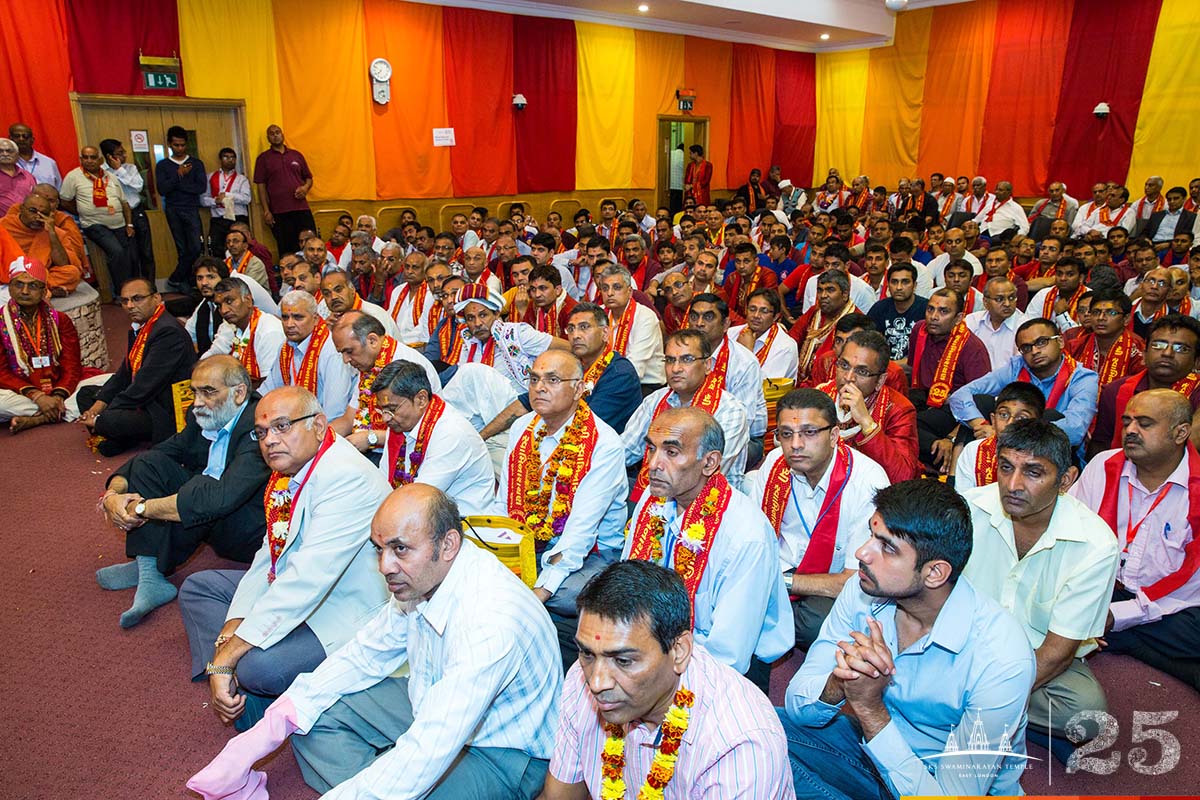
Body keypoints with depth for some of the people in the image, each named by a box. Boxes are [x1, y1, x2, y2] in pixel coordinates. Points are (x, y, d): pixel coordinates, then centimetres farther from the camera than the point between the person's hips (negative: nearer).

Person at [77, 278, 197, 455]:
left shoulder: (169, 331, -23)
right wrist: (98, 405, -2)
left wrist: (100, 418, -16)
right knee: (86, 393, 18)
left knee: (109, 420, -31)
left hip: (165, 414, -11)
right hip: (144, 401, 11)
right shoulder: (139, 328, 10)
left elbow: (145, 385, -24)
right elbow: (124, 374, 13)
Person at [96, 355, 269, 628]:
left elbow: (223, 496, -37)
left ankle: (152, 571, -8)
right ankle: (149, 574, -12)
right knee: (149, 463, -5)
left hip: (250, 531, -8)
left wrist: (142, 508, -29)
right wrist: (112, 493, -14)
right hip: (211, 524, 9)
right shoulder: (203, 417, 2)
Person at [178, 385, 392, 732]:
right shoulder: (287, 472, 1)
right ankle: (246, 703, 5)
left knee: (258, 664, -32)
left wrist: (228, 653, -29)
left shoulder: (348, 478, -29)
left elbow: (307, 580, -34)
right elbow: (269, 556, 5)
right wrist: (229, 632, -7)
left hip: (347, 616, -10)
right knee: (198, 587, 15)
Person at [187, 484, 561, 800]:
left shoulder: (491, 622, -36)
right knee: (313, 715, 3)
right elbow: (365, 655, 2)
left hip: (501, 755, -7)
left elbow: (425, 756, -39)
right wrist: (264, 733, -5)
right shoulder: (418, 575, -10)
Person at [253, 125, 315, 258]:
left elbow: (308, 178, 20)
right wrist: (266, 211, -4)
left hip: (301, 208, 2)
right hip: (278, 212, -2)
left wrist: (305, 187, -3)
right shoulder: (263, 158, 8)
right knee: (287, 250, 0)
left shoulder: (296, 155, 15)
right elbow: (261, 186, 4)